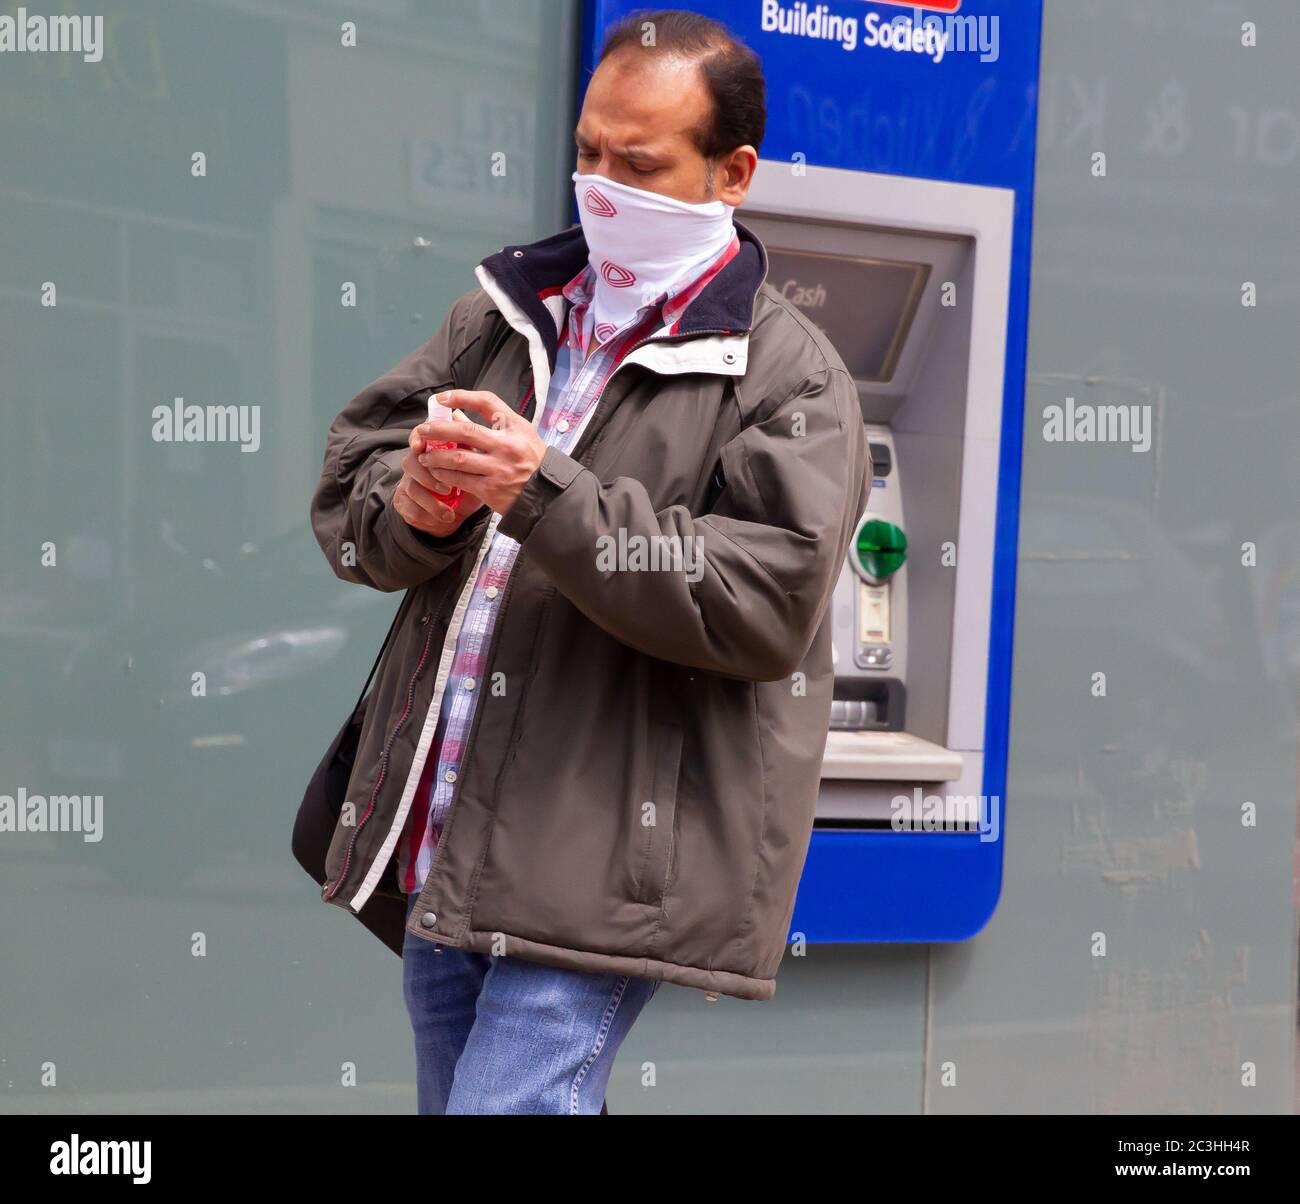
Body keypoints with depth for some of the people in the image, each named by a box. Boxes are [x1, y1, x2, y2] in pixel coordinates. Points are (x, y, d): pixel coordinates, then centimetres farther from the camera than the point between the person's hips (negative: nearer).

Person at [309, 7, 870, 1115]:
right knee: (448, 1096, 19)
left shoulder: (790, 378, -6)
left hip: (601, 864, -7)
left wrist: (544, 493, -23)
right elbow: (351, 467, 13)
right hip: (438, 846, 7)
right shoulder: (503, 315, 14)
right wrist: (410, 508, -12)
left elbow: (765, 601, -17)